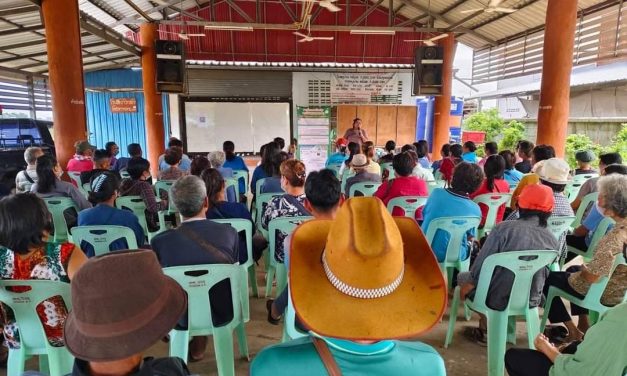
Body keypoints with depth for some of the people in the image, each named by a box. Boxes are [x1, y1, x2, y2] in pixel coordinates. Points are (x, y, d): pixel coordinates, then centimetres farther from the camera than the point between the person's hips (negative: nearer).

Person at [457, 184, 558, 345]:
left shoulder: (504, 228, -19)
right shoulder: (552, 240, -6)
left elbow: (480, 267, -15)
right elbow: (545, 275, 6)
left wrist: (466, 287, 4)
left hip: (497, 299, -5)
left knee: (463, 276, 20)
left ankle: (486, 330, 18)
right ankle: (486, 327, 25)